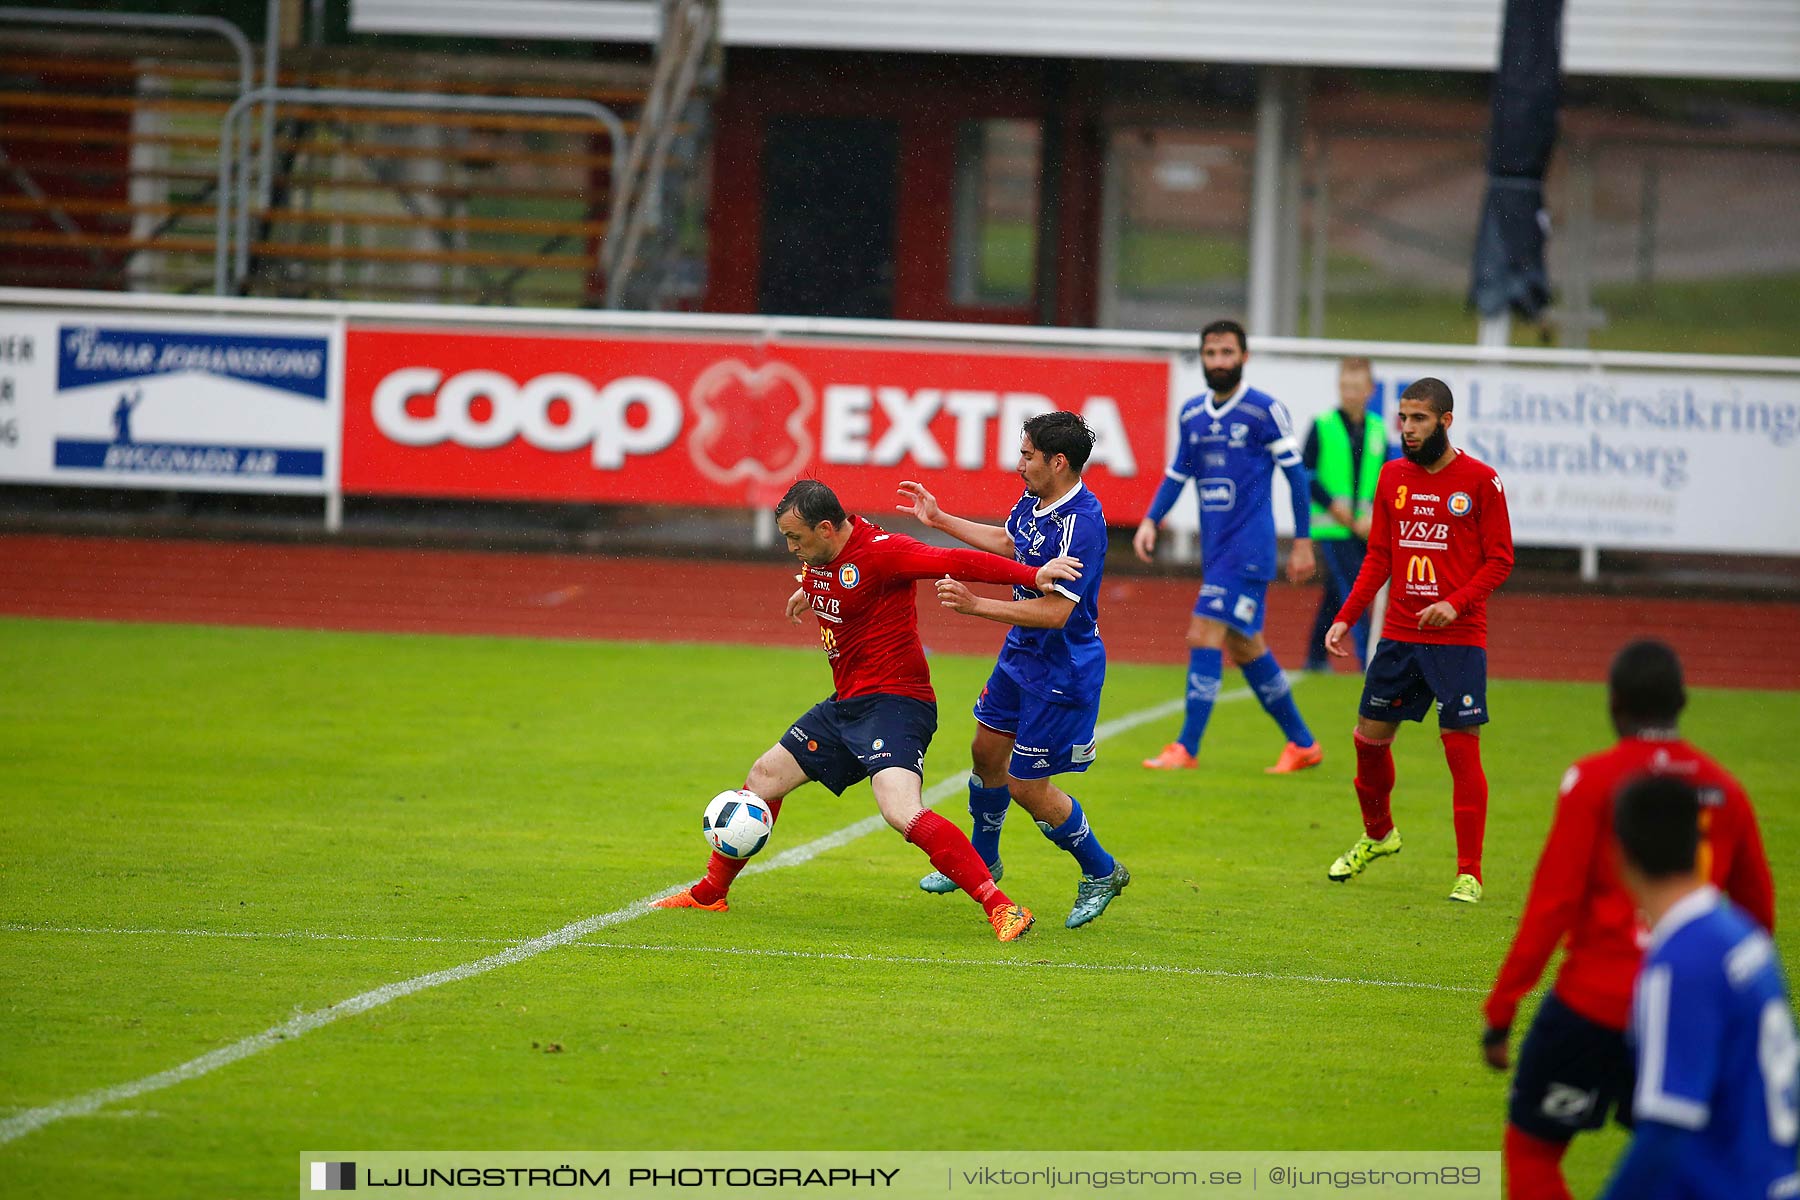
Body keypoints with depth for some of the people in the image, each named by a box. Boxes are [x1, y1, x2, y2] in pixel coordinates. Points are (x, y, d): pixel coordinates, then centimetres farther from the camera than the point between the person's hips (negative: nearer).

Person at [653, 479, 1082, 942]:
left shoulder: (879, 551, -19)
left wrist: (1034, 574, -37)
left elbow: (957, 563, -28)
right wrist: (808, 595, 53)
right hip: (844, 705, 10)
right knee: (764, 777, 18)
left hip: (893, 703, -10)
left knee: (901, 812, -29)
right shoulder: (819, 560, 8)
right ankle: (709, 893, 37)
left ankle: (1001, 908, -31)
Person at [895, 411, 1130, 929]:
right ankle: (982, 862, 44)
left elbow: (1056, 612, -33)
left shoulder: (1081, 524, -30)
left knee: (1027, 786, -1)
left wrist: (976, 605, -34)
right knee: (987, 750, 21)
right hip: (1021, 654, 9)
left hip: (1061, 671, -9)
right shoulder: (1034, 502, -2)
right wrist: (940, 521, 27)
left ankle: (1101, 873, 20)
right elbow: (1006, 542, 22)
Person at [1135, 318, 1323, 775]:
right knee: (1244, 647, 11)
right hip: (1215, 548, 7)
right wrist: (1150, 521, 3)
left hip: (1249, 547, -7)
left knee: (1204, 635, -15)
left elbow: (1295, 475, -4)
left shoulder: (1265, 410, -8)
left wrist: (1302, 543, -6)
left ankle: (1187, 747, -12)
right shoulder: (1192, 414, 10)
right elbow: (1179, 474, 18)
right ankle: (1302, 744, 23)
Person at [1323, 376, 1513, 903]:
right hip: (1399, 636, 5)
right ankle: (1377, 835, 36)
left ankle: (1469, 873, -1)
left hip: (1458, 640, -5)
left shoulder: (1480, 480, -6)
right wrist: (1345, 618, 5)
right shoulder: (1393, 476, 9)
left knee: (1461, 748, -7)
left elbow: (1500, 560, -4)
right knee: (1370, 737, 10)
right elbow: (1377, 557, 14)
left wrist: (1456, 603, -19)